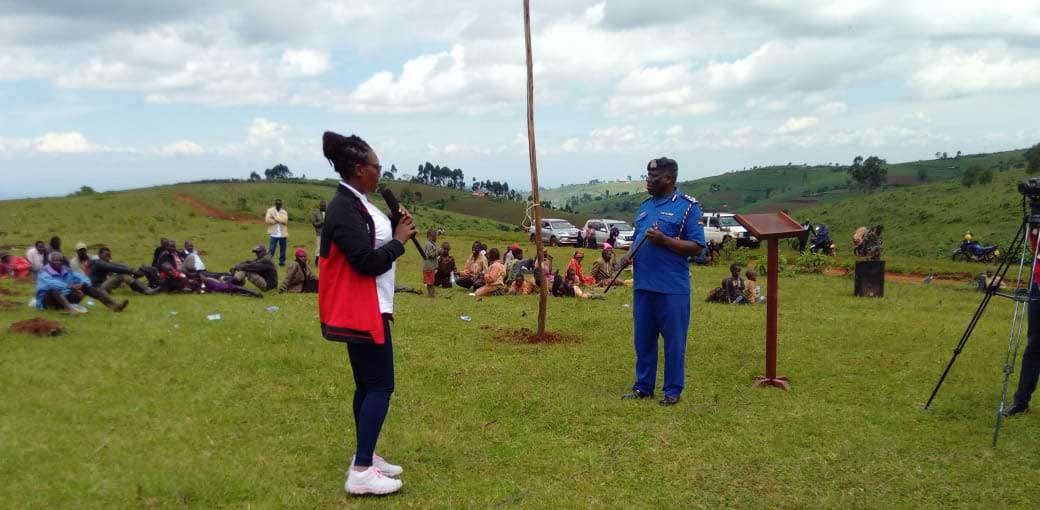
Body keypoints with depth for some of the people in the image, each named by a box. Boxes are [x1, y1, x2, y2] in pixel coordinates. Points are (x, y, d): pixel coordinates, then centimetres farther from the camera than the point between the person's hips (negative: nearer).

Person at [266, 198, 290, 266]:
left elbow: (285, 221, -9)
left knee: (283, 248, 7)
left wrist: (275, 218, -15)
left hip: (283, 234, 3)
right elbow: (267, 220, -10)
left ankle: (282, 261, 17)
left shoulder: (284, 212, 9)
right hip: (274, 234, -3)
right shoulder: (270, 210, 4)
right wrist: (279, 221, -8)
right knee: (272, 248, -7)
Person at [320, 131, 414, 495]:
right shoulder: (344, 210, -20)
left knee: (368, 383, 17)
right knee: (380, 386, -8)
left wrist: (395, 228, 1)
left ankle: (365, 457, 28)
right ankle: (361, 473, -4)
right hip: (361, 311, -11)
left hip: (368, 308, 11)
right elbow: (367, 262, -24)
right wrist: (400, 239, -12)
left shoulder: (356, 203, 12)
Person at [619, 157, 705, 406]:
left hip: (672, 288, -6)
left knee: (674, 340, 3)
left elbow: (697, 247, -10)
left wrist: (664, 240, -20)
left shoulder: (687, 207, -5)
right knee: (643, 339, 13)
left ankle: (673, 390, 13)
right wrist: (629, 256, 4)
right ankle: (643, 386, 24)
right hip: (643, 285, 7)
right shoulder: (645, 207, 15)